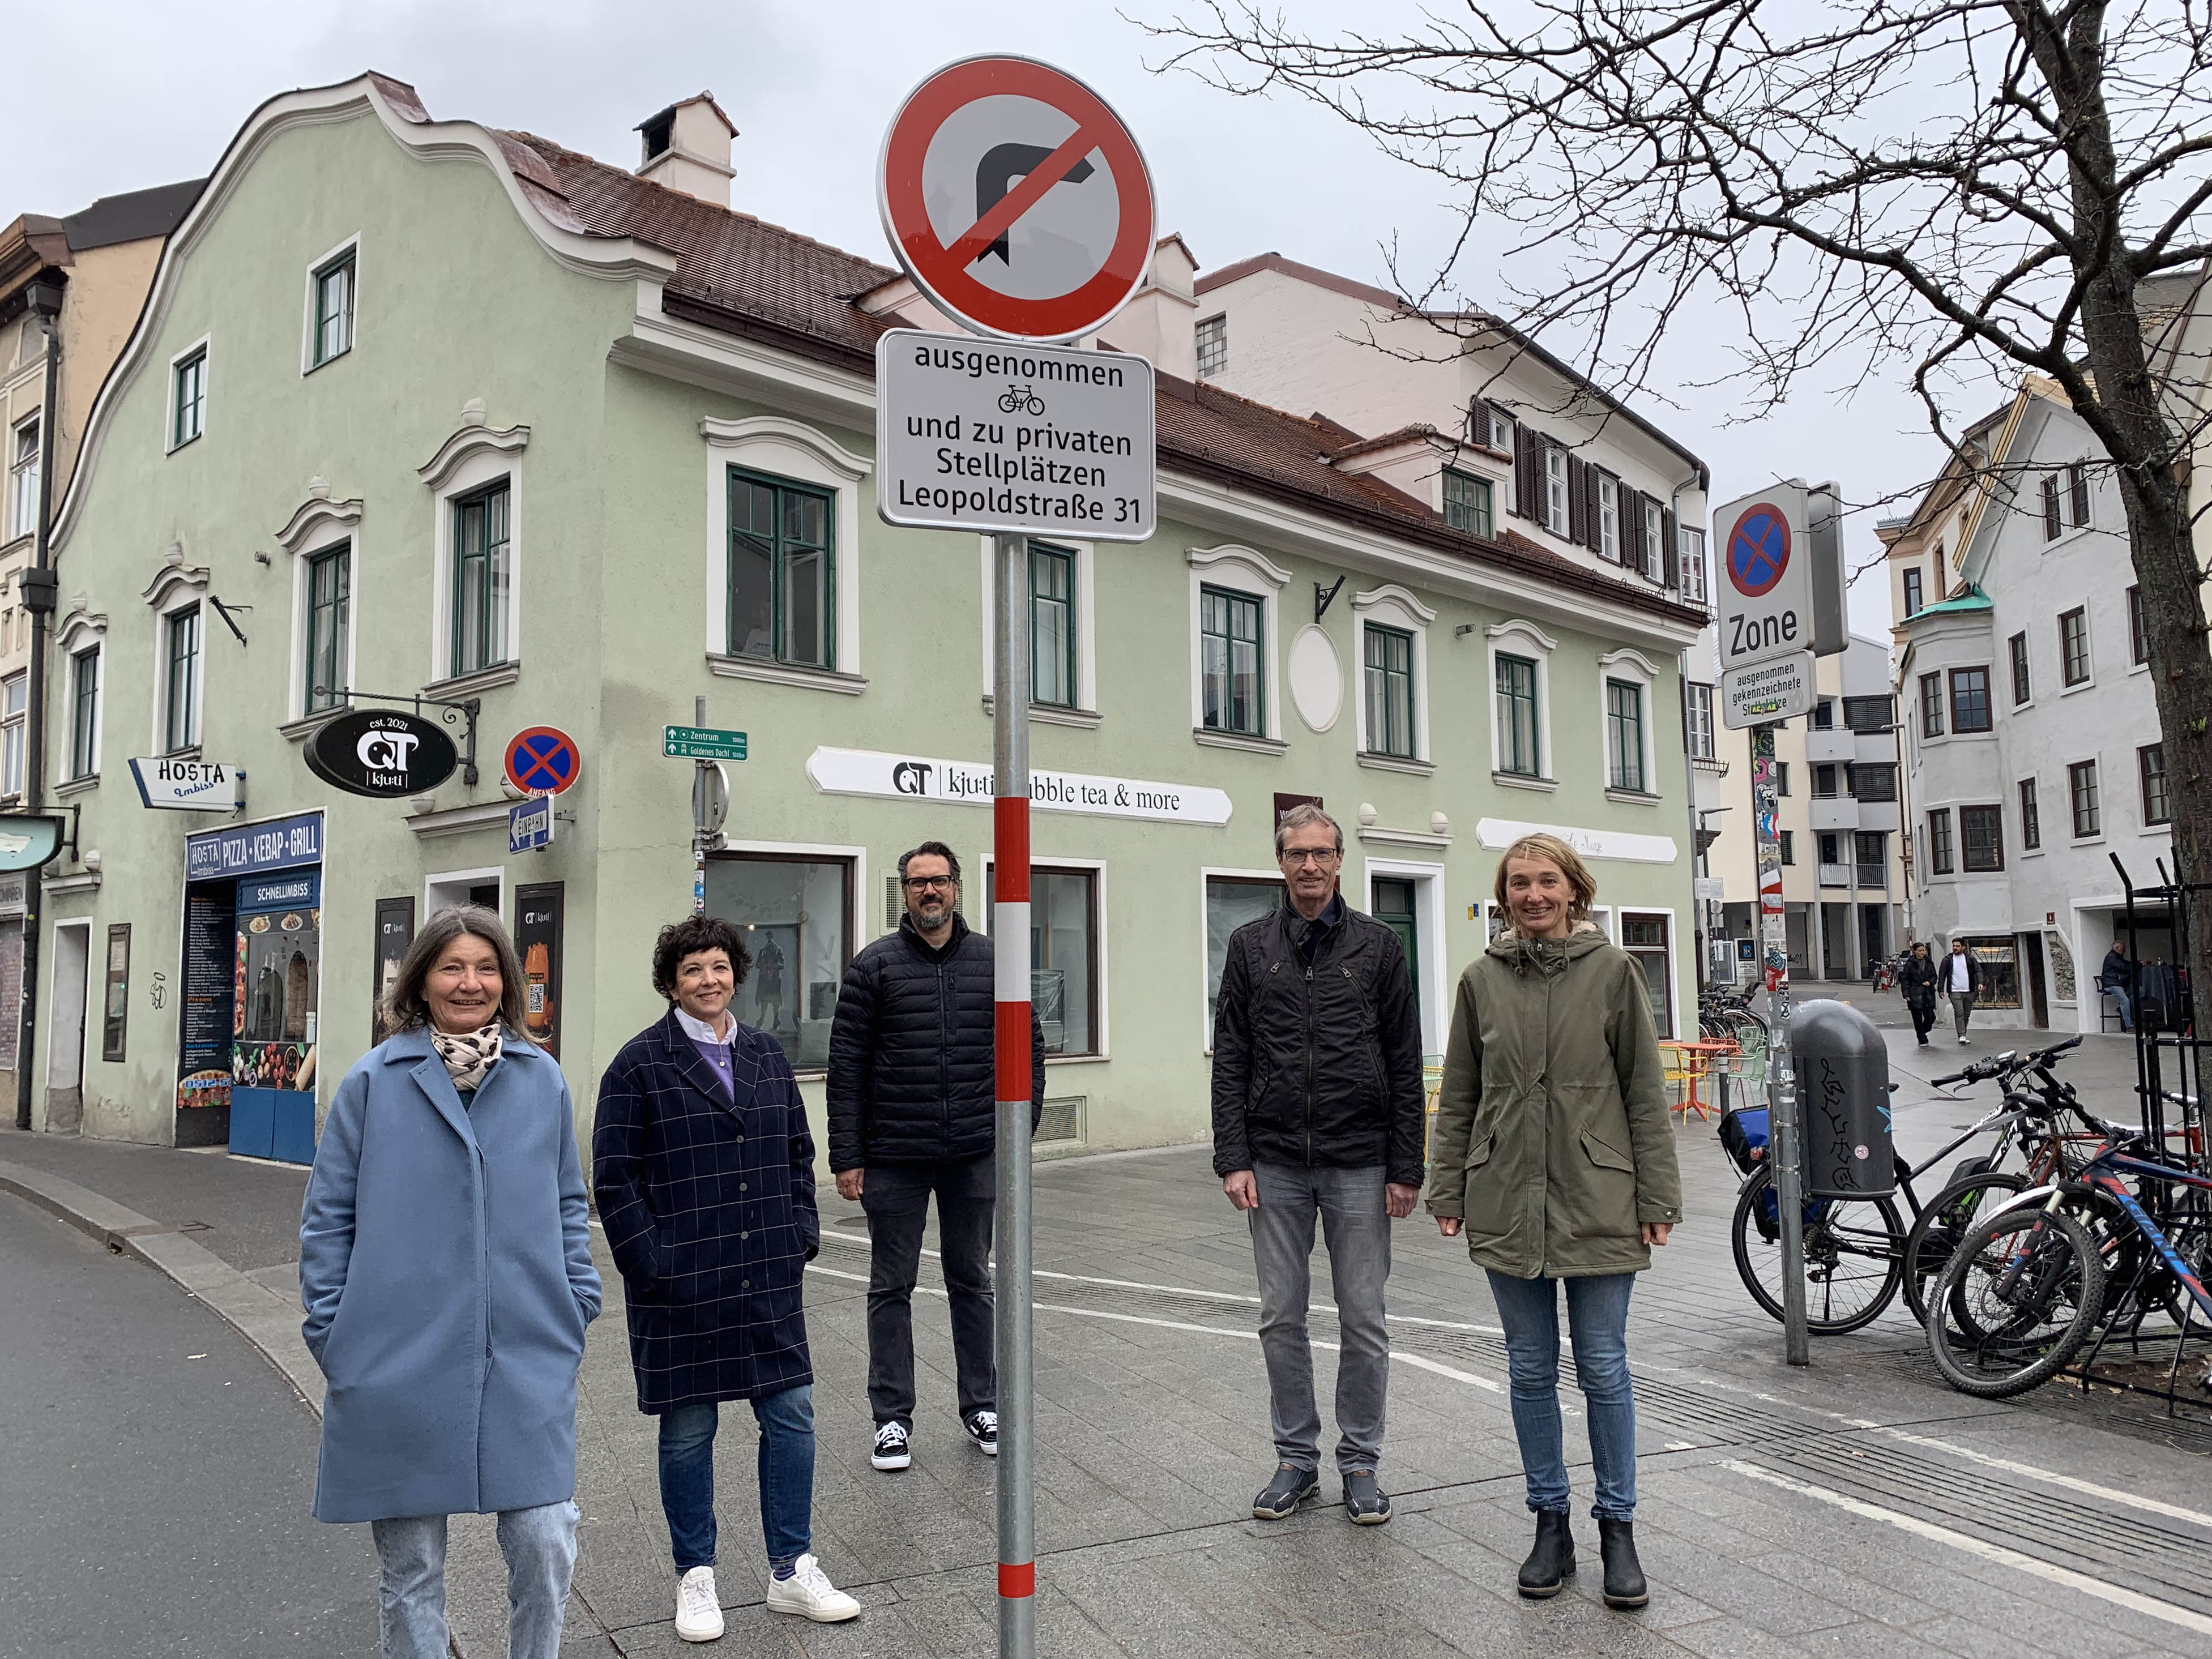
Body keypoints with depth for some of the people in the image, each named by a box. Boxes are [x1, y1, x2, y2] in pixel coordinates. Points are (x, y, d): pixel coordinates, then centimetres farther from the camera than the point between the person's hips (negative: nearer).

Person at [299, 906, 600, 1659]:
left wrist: (579, 1302, 7)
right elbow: (328, 1215, 3)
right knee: (411, 1559, 11)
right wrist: (333, 1329, 0)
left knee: (545, 1542, 0)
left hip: (529, 1356, 1)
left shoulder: (542, 1077, 5)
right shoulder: (374, 1080, -2)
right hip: (402, 1362, -1)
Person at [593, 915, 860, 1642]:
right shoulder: (640, 1064, -6)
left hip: (769, 1279, 4)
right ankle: (696, 1578, 26)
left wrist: (802, 1232, 7)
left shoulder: (765, 1053, 9)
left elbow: (798, 1150, 17)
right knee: (688, 1430, 8)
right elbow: (613, 1177, -7)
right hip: (681, 1283, -4)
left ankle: (792, 1570, 22)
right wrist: (650, 1263, -11)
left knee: (791, 1416, 7)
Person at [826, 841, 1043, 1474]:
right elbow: (847, 1064, -4)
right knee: (891, 1286, 8)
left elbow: (1029, 1042, 9)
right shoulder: (875, 965, -3)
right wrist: (847, 1157, -8)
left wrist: (1021, 1126, 2)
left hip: (975, 1155, 2)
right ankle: (892, 1417, 19)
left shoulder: (993, 960, 4)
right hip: (894, 1158, -2)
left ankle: (981, 1405, 26)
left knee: (972, 1281, 14)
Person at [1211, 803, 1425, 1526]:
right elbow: (1230, 1060, 5)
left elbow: (1405, 1065, 2)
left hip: (1358, 1165, -1)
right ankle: (1296, 1459, 23)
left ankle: (1361, 1461, 22)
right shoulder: (1251, 946, 6)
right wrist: (1234, 1158, -3)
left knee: (1363, 1321, 6)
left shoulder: (1377, 945, 2)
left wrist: (1406, 1168, -3)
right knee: (1282, 1318, 8)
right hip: (1275, 1166, 1)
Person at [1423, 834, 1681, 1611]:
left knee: (1604, 1371, 6)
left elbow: (1645, 1094, -1)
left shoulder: (1613, 970, -2)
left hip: (1597, 1203, -2)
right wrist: (1447, 1192, 5)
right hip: (1507, 1206, 2)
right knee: (1531, 1371, 11)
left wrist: (1657, 1199, -4)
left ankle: (1618, 1528, 22)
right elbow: (1457, 1098, 8)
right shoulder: (1482, 980, 4)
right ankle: (1550, 1525, 25)